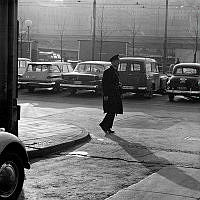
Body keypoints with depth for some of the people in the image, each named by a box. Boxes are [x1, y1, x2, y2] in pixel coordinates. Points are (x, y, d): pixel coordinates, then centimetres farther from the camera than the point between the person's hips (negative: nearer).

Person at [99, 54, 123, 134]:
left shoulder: (116, 72, 17)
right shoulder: (107, 72, -9)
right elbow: (104, 84, -14)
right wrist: (105, 95, -18)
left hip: (116, 96, 9)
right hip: (109, 95, -9)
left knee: (113, 112, 8)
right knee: (111, 112, -12)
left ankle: (108, 127, 13)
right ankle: (104, 125, -1)